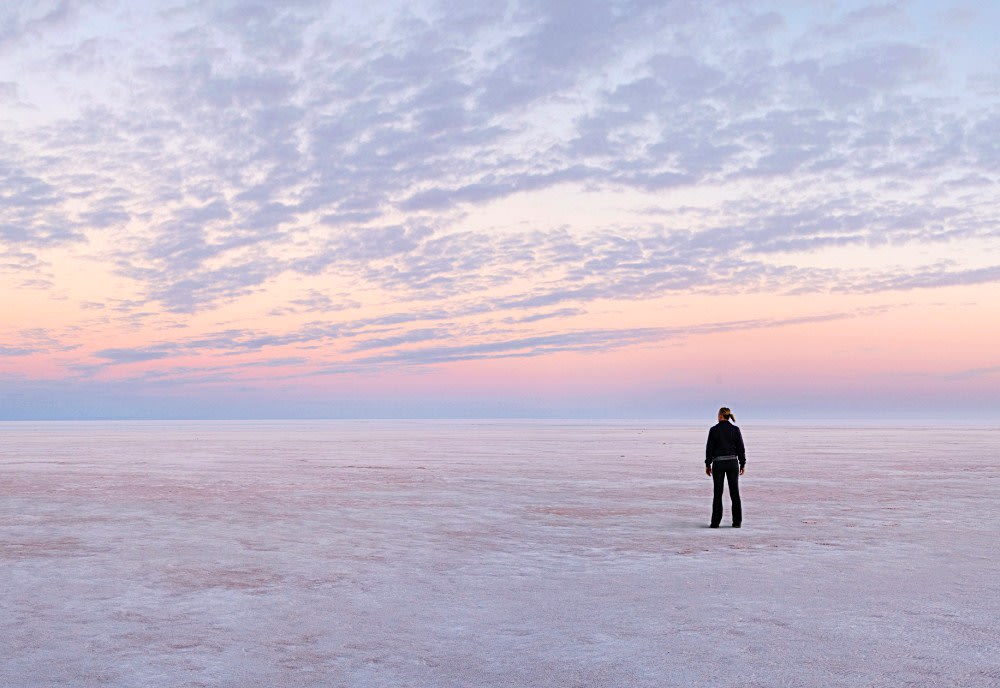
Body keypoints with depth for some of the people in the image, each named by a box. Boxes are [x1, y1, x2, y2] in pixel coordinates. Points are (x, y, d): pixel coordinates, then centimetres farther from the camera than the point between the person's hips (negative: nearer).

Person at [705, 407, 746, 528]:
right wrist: (743, 464, 9)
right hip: (732, 462, 2)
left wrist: (707, 464, 4)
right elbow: (741, 448, 1)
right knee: (735, 492, 7)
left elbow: (709, 448, -4)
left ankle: (715, 522, 3)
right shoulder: (735, 429, 0)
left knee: (718, 493, 4)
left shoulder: (714, 430, -5)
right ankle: (737, 521, 7)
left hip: (718, 463, -2)